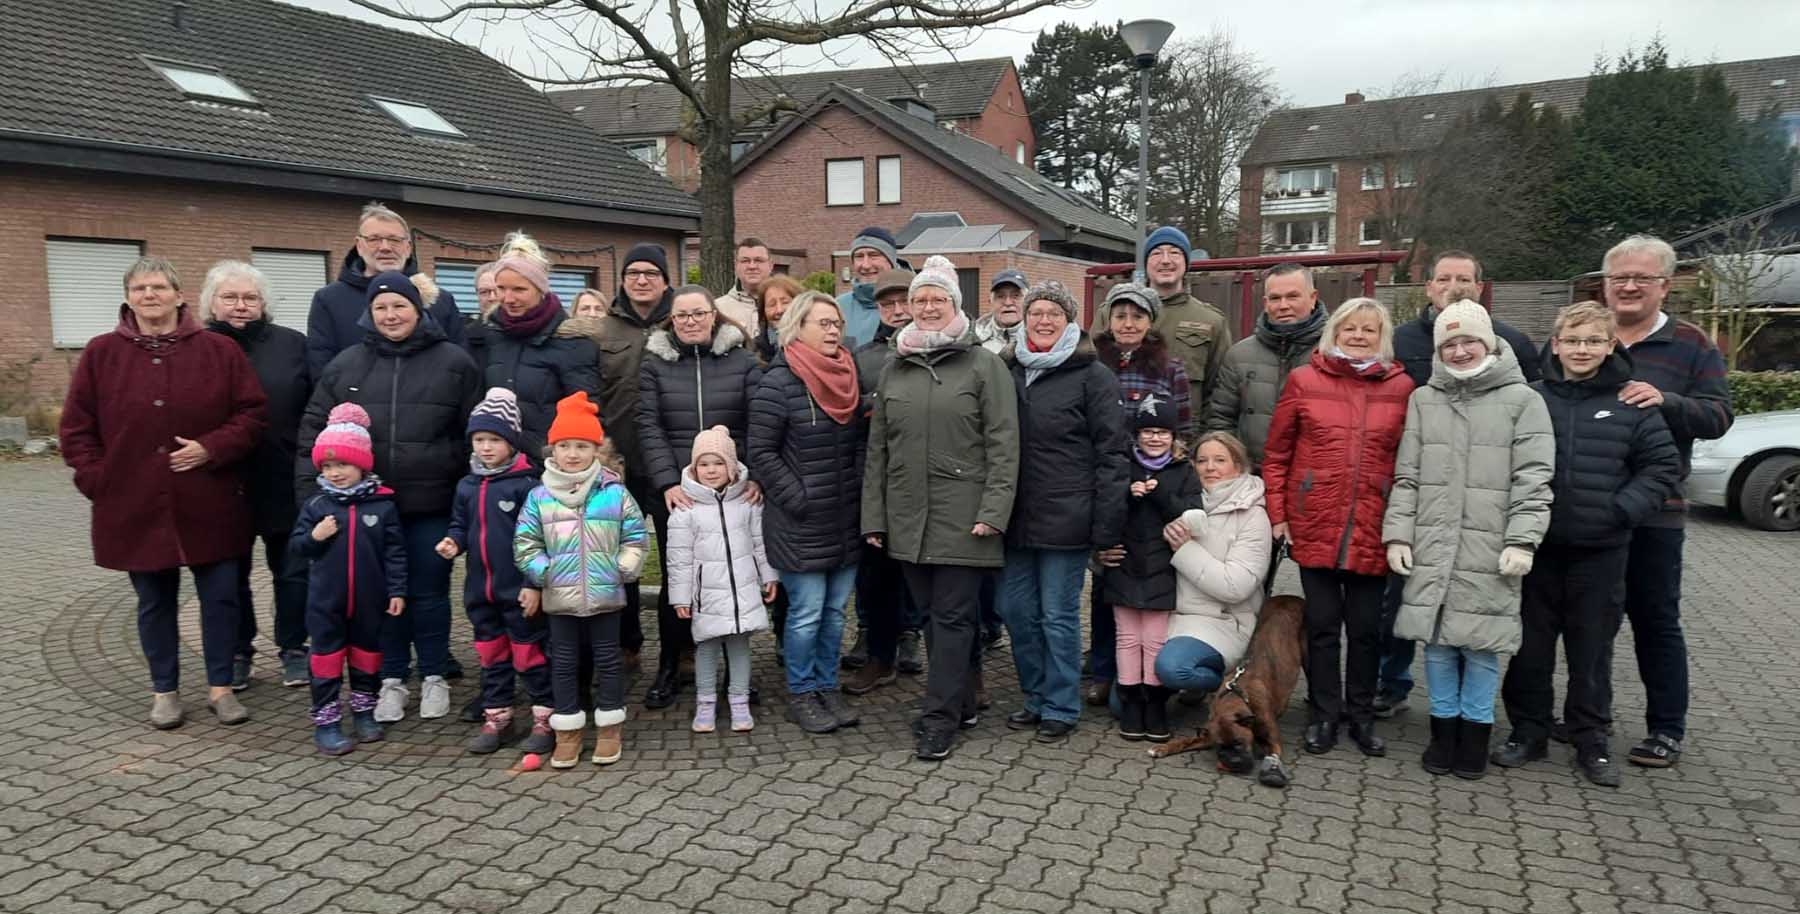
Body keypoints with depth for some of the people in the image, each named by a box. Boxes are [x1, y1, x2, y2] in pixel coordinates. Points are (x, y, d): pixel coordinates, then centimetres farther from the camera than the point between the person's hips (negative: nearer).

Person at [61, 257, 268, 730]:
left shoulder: (219, 350, 0)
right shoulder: (101, 353, 3)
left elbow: (253, 413, -1)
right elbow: (76, 428, 5)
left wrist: (211, 448, -13)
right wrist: (97, 479, -3)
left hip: (208, 505, -1)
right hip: (135, 506, 1)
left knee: (221, 596, 4)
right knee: (155, 602, 11)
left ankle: (220, 686, 18)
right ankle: (164, 690, 25)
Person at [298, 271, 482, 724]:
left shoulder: (454, 362, 0)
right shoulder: (346, 365, 7)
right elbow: (314, 430, 9)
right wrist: (311, 489, 2)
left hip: (432, 503, -2)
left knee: (429, 592, 7)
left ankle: (434, 677, 22)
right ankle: (392, 679, 22)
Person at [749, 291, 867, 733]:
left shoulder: (848, 379, 9)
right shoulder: (778, 383, -10)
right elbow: (761, 453, -11)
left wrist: (860, 491, 7)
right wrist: (798, 499, -13)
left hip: (847, 522, 6)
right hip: (801, 525, -6)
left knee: (835, 610, 13)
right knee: (807, 612, 1)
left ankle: (827, 687, 26)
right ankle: (801, 694, 17)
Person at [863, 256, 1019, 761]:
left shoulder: (984, 365, 0)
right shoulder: (895, 370, 14)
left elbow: (1003, 444, -6)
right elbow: (877, 448, 14)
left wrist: (993, 509, -14)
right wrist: (873, 516, 10)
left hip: (962, 515, -5)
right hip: (908, 515, 5)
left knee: (952, 615, -3)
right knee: (934, 613, 12)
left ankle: (939, 718, 4)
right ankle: (961, 702, 26)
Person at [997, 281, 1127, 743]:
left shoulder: (1092, 375, -6)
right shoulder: (1009, 372, 10)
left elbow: (1111, 453, -9)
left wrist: (1108, 525, -13)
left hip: (1065, 516, -6)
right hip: (1017, 515, 6)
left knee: (1058, 614, 2)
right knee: (1016, 609, 11)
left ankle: (1061, 707, 18)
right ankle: (1037, 697, 28)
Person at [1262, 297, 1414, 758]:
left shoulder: (1401, 387, 4)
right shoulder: (1303, 380, 2)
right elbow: (1276, 455, 3)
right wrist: (1277, 514, -1)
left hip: (1373, 531, 1)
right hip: (1315, 526, -1)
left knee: (1366, 627, 10)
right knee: (1322, 624, 8)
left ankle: (1361, 715, 26)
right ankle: (1323, 715, 21)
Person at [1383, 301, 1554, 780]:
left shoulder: (1522, 400, 1)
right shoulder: (1424, 399, 11)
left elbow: (1533, 479, -4)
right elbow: (1406, 476, 10)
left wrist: (1522, 540, -12)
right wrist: (1397, 533, 3)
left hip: (1490, 552, -3)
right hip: (1430, 548, 3)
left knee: (1480, 644, 3)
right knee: (1437, 642, 7)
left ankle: (1475, 732, 19)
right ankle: (1444, 729, 22)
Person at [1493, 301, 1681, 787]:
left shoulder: (1632, 404, -1)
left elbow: (1663, 466, 3)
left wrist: (1622, 509, -9)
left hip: (1601, 551, -1)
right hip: (1537, 546, 1)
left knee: (1592, 649, 10)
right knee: (1530, 646, 9)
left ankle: (1591, 739, 23)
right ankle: (1528, 731, 23)